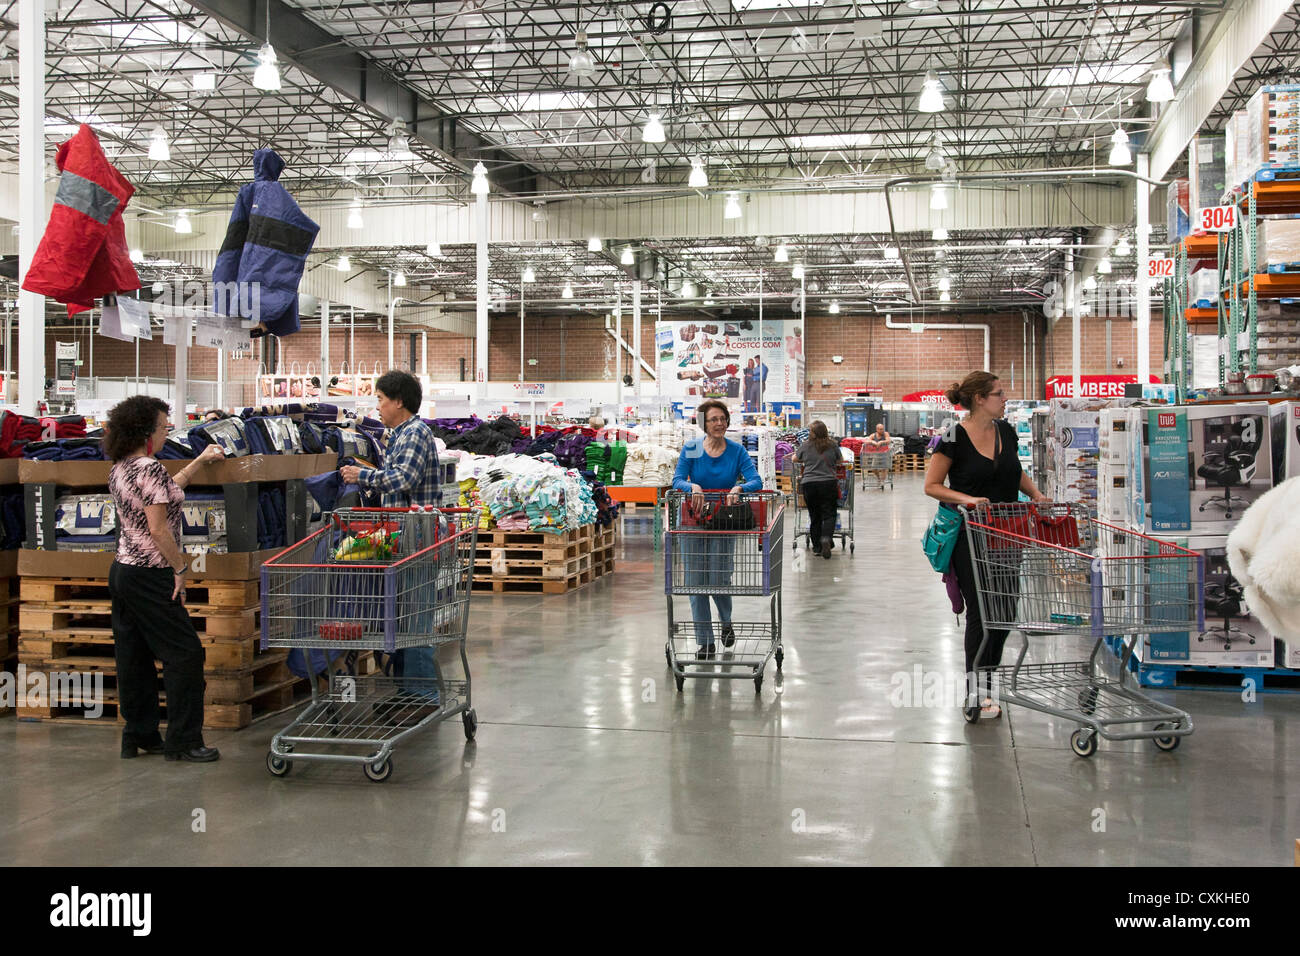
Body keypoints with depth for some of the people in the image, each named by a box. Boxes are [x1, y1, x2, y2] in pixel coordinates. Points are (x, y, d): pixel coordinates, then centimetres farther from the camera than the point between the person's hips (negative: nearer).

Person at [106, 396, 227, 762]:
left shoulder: (120, 468, 10)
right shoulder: (149, 468, -18)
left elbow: (162, 491, 25)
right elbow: (158, 529, -21)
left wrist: (200, 461, 32)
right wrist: (180, 569, -13)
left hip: (121, 570, 9)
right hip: (150, 577, -9)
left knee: (134, 656, 13)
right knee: (184, 653, -2)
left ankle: (138, 736, 20)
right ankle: (182, 741, 2)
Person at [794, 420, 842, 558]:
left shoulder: (805, 446, 4)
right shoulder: (832, 445, 3)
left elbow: (795, 459, 21)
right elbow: (838, 461, 17)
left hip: (809, 484, 1)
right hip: (828, 483, -1)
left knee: (814, 516, 9)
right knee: (829, 514, 2)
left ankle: (817, 546, 12)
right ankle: (826, 538, -21)